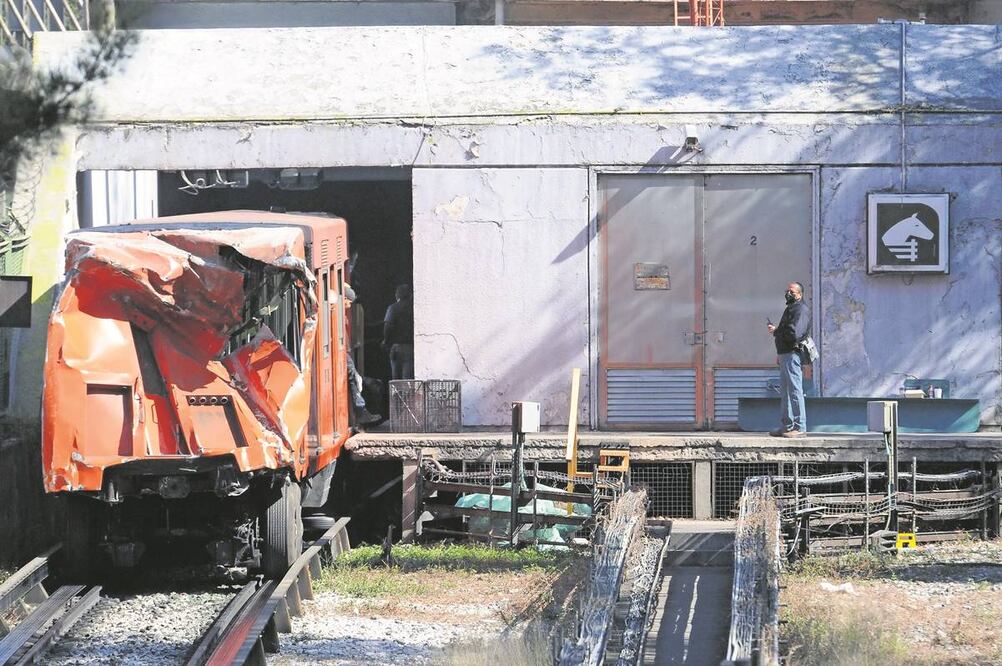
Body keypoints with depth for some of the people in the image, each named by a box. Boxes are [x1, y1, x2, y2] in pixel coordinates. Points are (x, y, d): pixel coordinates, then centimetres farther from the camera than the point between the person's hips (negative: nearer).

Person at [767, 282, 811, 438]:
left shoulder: (801, 309, -10)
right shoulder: (790, 309, 22)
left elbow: (794, 334, -22)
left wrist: (776, 331, -9)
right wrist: (780, 354, 14)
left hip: (793, 354, -11)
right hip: (785, 355, 11)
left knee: (795, 391, -10)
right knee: (785, 392, 13)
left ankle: (800, 427, -11)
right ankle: (787, 425, 17)